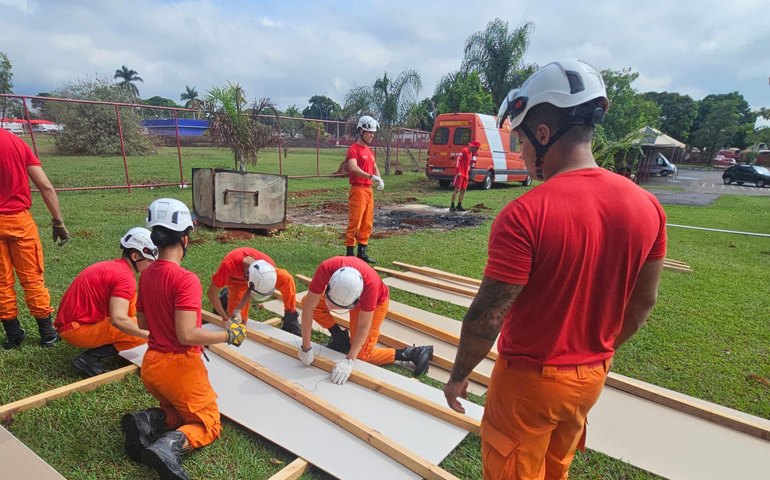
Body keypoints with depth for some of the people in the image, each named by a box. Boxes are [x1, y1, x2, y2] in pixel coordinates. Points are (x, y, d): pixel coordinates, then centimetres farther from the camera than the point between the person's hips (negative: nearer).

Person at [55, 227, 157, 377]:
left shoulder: (112, 265, 10)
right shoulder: (125, 277, -20)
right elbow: (118, 319, -32)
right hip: (77, 330, -9)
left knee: (131, 296, 8)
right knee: (141, 335, -13)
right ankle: (90, 358, -10)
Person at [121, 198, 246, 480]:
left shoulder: (147, 274, 1)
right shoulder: (185, 280, -23)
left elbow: (142, 323, 12)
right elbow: (187, 335, -26)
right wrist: (229, 336, -14)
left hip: (151, 364, 7)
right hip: (179, 366, -7)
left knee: (180, 410, 29)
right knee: (208, 424, 11)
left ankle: (147, 422, 2)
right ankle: (170, 446, -16)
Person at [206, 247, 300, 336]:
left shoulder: (269, 265, -37)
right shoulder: (229, 265, -44)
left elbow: (250, 288, -19)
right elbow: (211, 293, -30)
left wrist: (238, 310, -25)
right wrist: (226, 319, -29)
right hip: (237, 280, -1)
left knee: (286, 279, -28)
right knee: (240, 321, -5)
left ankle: (291, 321, -14)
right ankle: (227, 297, 25)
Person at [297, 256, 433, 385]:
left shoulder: (370, 283, -43)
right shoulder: (325, 269, -39)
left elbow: (363, 326, -32)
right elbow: (309, 306, -31)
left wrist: (349, 360, -36)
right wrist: (306, 348, -27)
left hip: (376, 301, -4)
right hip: (347, 293, 4)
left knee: (362, 353, -9)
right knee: (307, 301, -13)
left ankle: (412, 353, 1)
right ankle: (340, 338, 3)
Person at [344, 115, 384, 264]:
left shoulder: (370, 151, 18)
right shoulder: (354, 149, -9)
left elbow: (375, 168, 21)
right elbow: (353, 168, -25)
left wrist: (379, 179, -1)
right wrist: (371, 176, -33)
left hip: (369, 190, 9)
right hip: (358, 190, -9)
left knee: (367, 224, 11)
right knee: (354, 223, -7)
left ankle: (362, 251, 20)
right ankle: (349, 253, 0)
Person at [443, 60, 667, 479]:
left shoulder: (524, 215, -28)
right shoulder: (646, 206, -7)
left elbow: (486, 316, -23)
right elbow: (644, 301, 4)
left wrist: (458, 376, -6)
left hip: (529, 381, -6)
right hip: (592, 378, 6)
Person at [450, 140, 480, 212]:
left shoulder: (472, 153, 17)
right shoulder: (464, 151, -10)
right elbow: (458, 160, -16)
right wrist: (459, 171, -21)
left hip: (466, 174, 9)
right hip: (460, 173, -9)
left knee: (463, 190, 8)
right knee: (457, 189, -10)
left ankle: (459, 206, 14)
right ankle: (452, 205, -7)